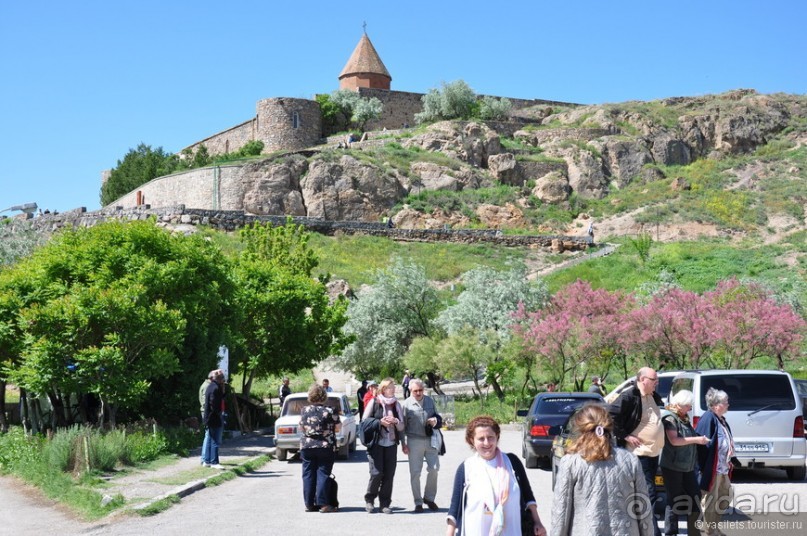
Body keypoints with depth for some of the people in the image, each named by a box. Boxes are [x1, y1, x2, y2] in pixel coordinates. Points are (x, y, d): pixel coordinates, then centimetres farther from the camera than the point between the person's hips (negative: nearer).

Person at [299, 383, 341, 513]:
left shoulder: (304, 411, -1)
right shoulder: (329, 411, -9)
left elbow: (301, 428, 8)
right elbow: (337, 428, -1)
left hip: (306, 447, 2)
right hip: (326, 447, -2)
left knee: (308, 475, 8)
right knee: (323, 474, 2)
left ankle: (309, 504, 10)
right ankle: (323, 504, -2)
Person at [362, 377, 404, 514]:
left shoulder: (397, 405, 13)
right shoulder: (374, 402, 2)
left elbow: (402, 427, 13)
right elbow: (364, 421, 2)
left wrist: (396, 421, -8)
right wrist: (380, 422, -10)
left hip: (391, 444, 4)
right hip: (376, 443, -4)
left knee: (389, 474, -2)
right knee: (377, 473, -11)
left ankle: (385, 504, 8)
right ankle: (369, 500, 10)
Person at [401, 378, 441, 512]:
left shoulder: (430, 401, 8)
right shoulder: (406, 404, -4)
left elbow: (437, 417, 20)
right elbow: (402, 426, -1)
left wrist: (435, 421, -5)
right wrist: (403, 444, -4)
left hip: (430, 439, 3)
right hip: (414, 440, -3)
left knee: (434, 468, -1)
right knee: (415, 472, 0)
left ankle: (429, 498, 19)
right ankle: (418, 502, 12)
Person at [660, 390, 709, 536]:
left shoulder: (685, 419, 13)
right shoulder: (670, 419, -12)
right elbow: (674, 441, -22)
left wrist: (700, 440, 7)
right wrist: (696, 440, -18)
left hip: (688, 467, 8)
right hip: (672, 467, -8)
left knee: (695, 498, 8)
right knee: (675, 500, -3)